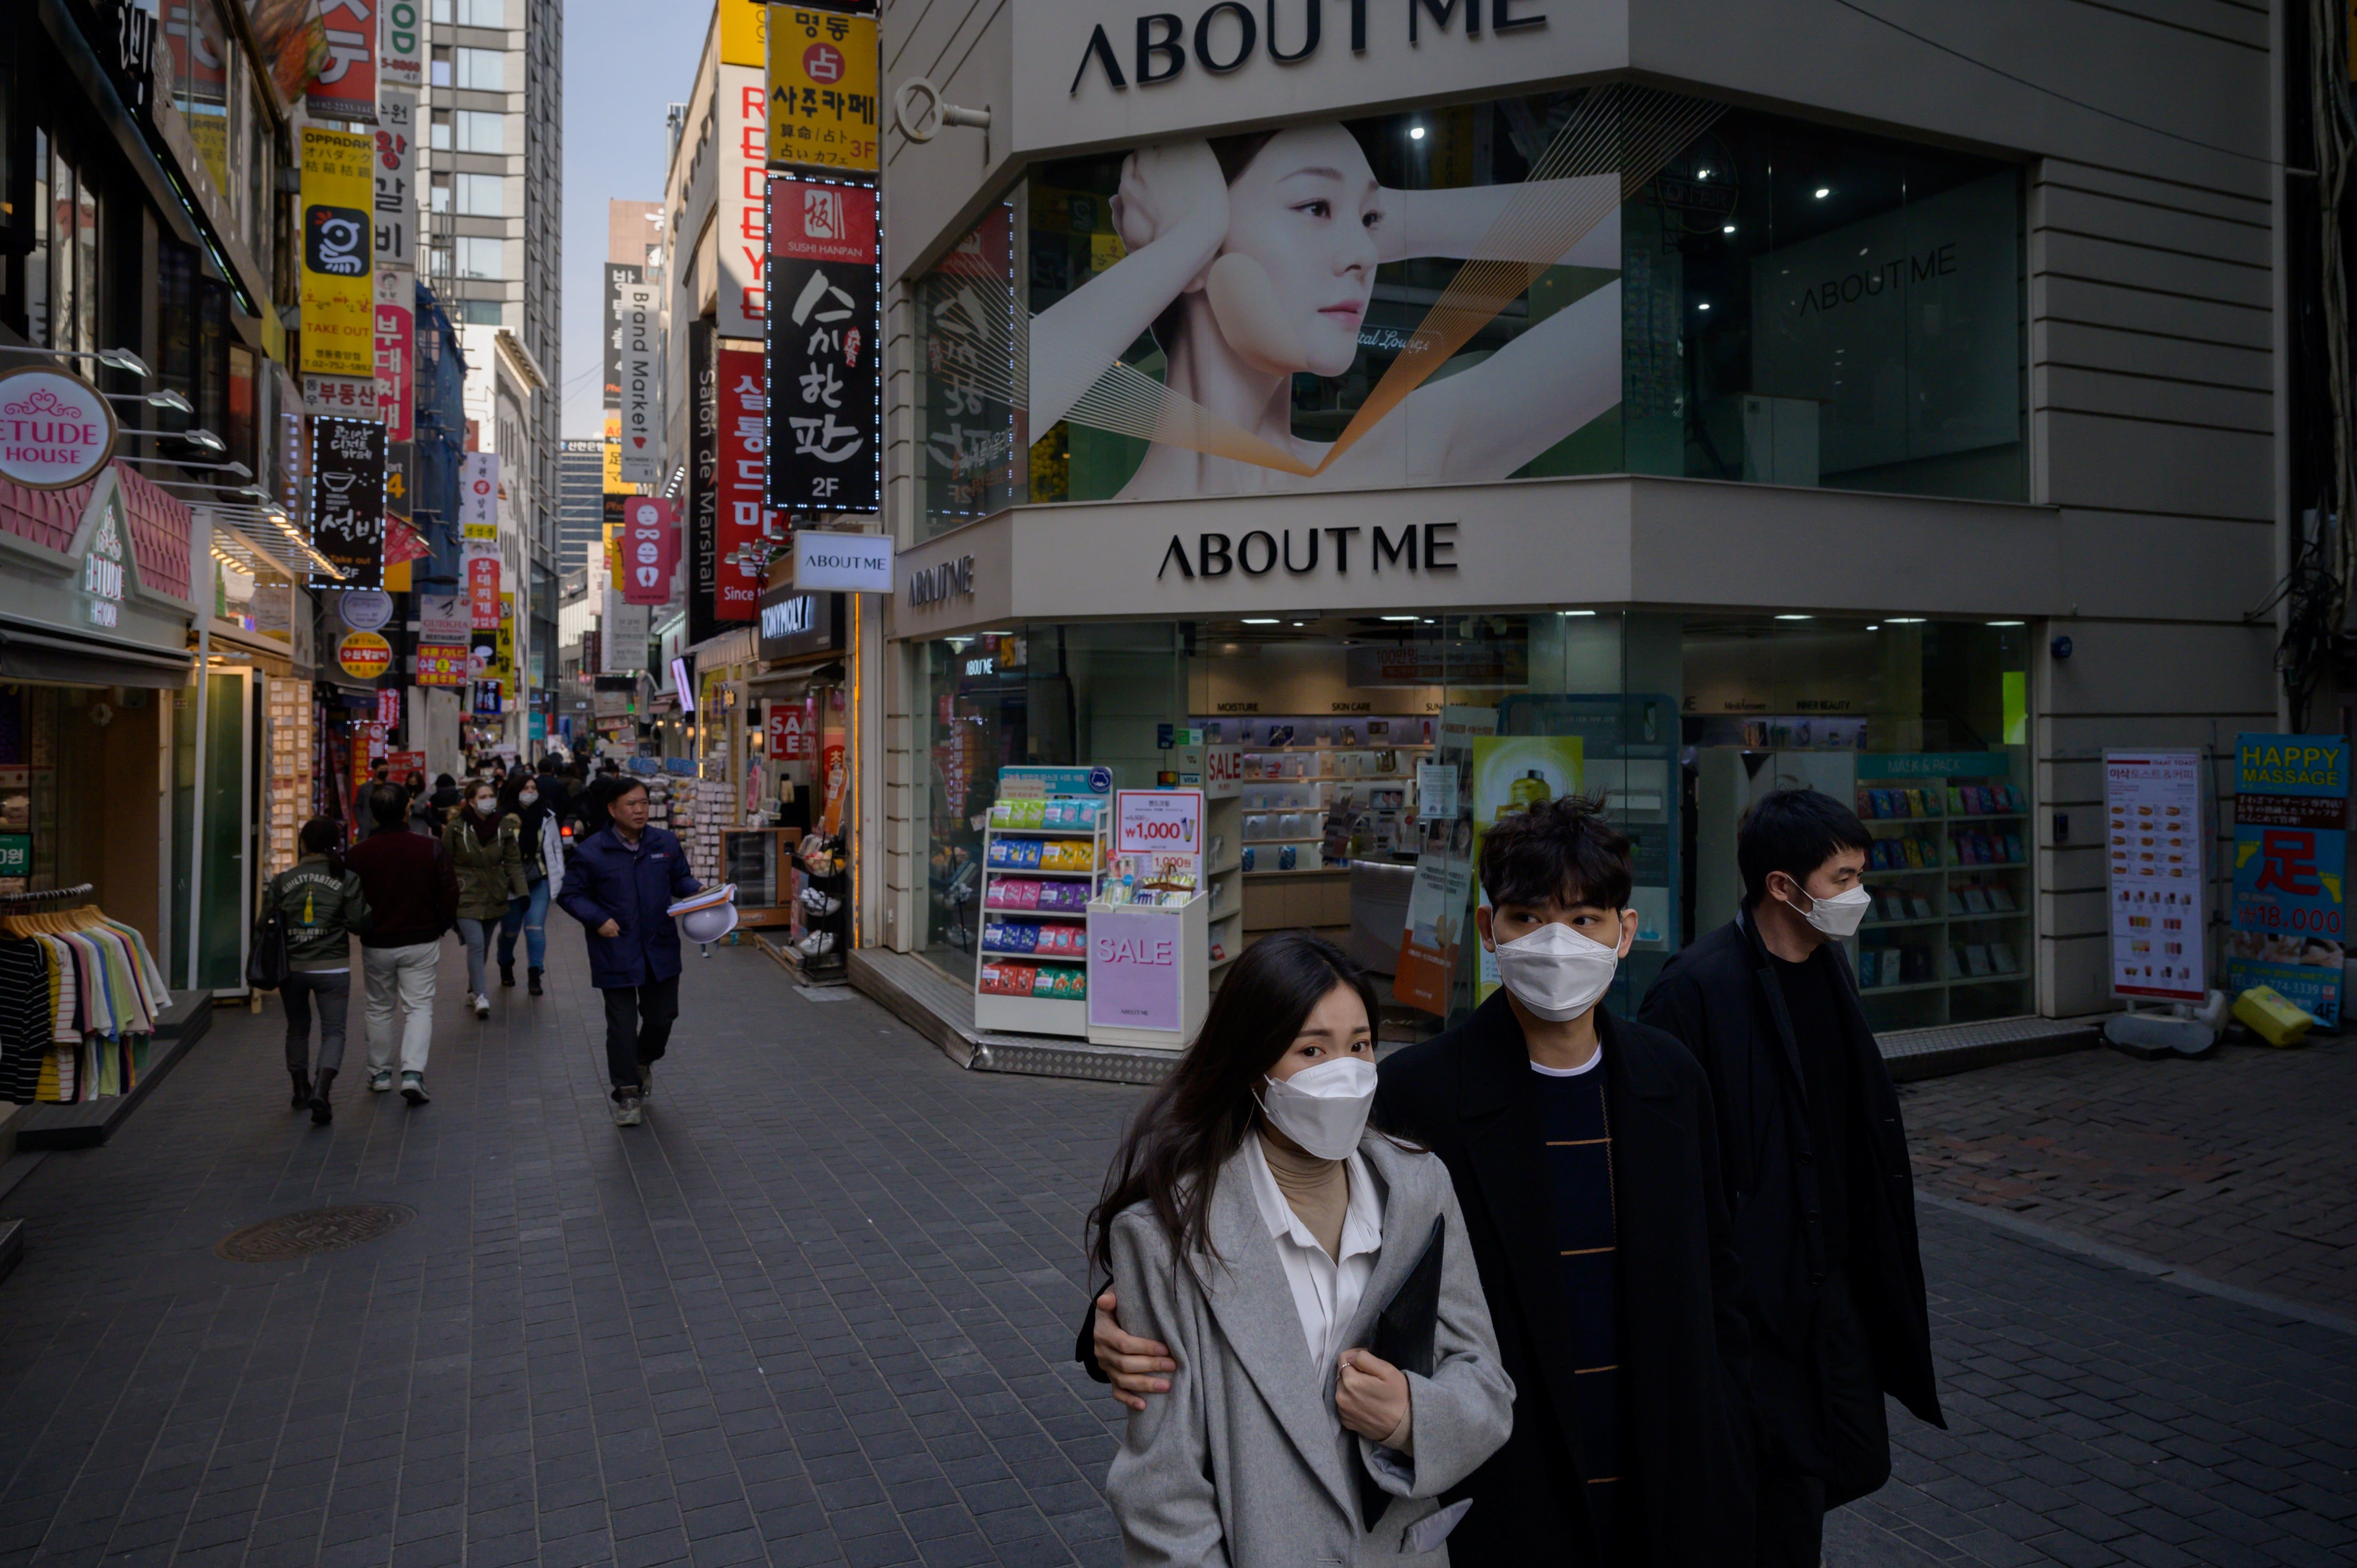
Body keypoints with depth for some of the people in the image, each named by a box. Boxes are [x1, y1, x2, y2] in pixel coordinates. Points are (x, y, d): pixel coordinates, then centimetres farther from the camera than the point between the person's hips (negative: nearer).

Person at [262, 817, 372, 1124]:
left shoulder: (283, 880, -1)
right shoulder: (347, 879, -7)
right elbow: (357, 924, -10)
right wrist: (371, 919, 10)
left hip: (292, 968, 3)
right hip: (332, 969, -3)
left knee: (298, 1028, 20)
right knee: (333, 1031, 1)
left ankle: (301, 1090, 30)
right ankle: (321, 1090, -19)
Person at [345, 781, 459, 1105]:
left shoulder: (358, 854, -8)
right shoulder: (431, 848, -10)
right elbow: (450, 893, -6)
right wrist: (441, 926, 11)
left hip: (376, 944, 1)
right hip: (421, 942, -1)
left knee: (379, 1009, 17)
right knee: (419, 1007, 2)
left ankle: (380, 1074, 26)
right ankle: (413, 1073, -13)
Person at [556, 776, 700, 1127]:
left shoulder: (666, 843, 3)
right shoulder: (590, 851, -7)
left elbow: (680, 879, 14)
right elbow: (569, 894, -1)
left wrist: (699, 892, -8)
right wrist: (598, 919, -15)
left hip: (661, 950, 3)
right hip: (616, 955, -3)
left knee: (662, 1016, 12)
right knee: (622, 1025, 2)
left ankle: (644, 1062, 43)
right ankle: (627, 1093, 13)